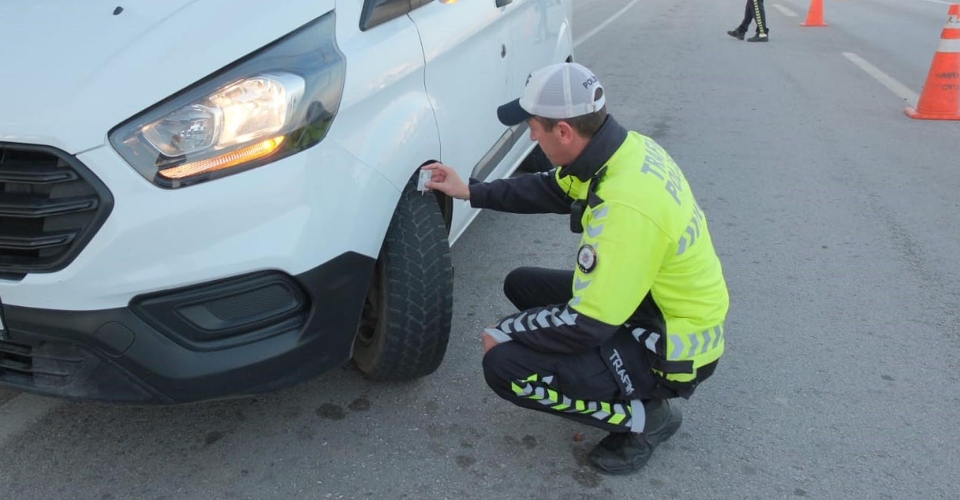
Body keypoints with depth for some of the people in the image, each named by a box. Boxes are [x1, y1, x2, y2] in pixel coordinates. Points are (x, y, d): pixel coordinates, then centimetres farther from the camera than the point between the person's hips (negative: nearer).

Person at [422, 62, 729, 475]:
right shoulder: (624, 147, -7)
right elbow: (551, 189, 13)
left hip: (673, 348, -9)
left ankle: (645, 416, -1)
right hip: (652, 302, 9)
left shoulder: (626, 205, -35)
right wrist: (470, 192, 14)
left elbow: (587, 327, -29)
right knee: (521, 285, 14)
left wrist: (506, 331, -13)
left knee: (505, 368, -18)